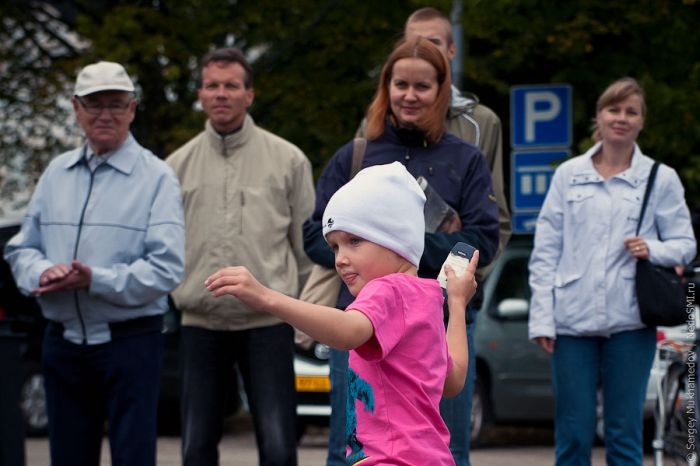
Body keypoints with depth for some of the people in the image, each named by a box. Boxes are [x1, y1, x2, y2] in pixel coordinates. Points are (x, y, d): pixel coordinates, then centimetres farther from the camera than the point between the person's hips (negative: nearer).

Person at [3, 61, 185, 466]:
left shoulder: (156, 177, -4)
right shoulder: (57, 173, 12)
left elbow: (167, 267, -13)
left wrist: (95, 280, -21)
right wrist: (42, 273, -10)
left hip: (130, 342, -5)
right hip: (64, 342, 5)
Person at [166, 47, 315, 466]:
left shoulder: (287, 159, 4)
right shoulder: (179, 165, 9)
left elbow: (308, 241, 7)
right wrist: (175, 292, 7)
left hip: (268, 323, -2)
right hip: (201, 322, 3)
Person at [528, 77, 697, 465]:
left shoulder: (661, 179, 7)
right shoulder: (568, 175, 10)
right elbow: (544, 252, 7)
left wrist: (653, 250, -13)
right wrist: (542, 318, -1)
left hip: (630, 320, -1)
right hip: (573, 319, 1)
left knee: (624, 433, 0)